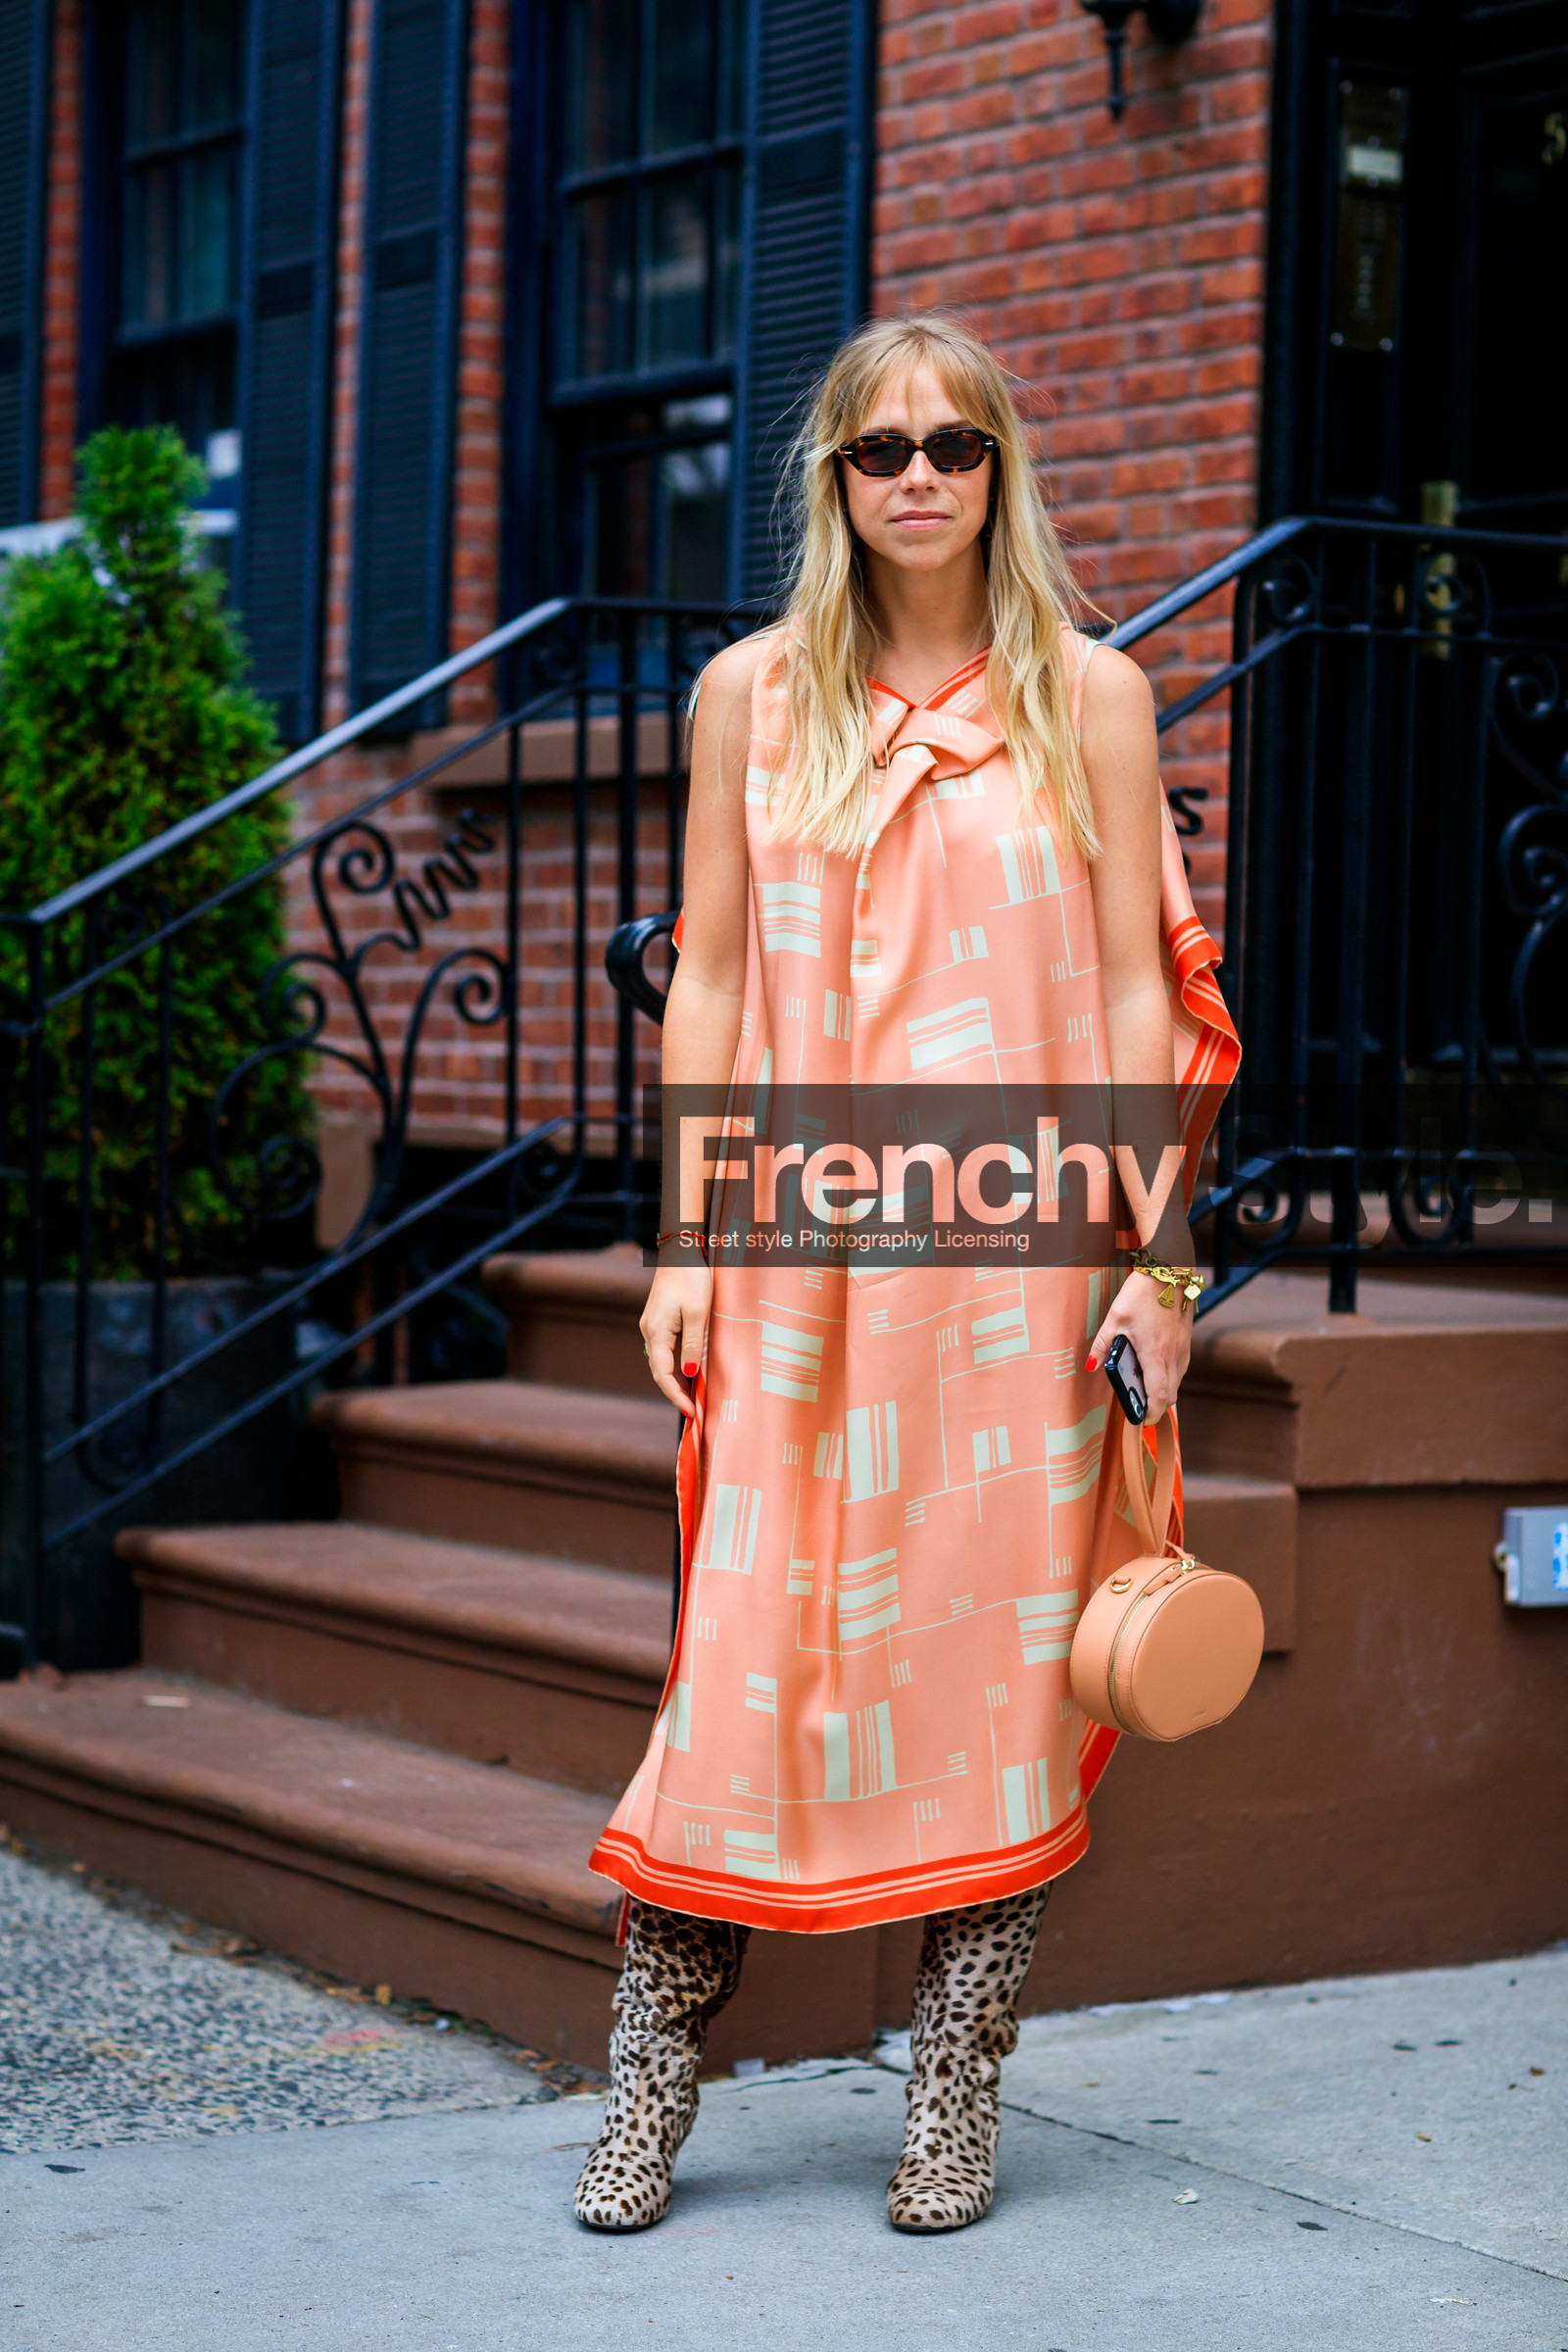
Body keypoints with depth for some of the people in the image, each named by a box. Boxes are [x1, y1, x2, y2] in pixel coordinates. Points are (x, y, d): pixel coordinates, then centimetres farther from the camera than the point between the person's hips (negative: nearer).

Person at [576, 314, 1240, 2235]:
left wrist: (1153, 1259, -5)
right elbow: (708, 982, 9)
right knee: (745, 1647, -2)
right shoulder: (754, 693, 8)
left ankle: (954, 2106, 12)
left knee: (1000, 1654, 1)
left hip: (1019, 1250, 0)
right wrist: (687, 1244, 1)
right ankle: (647, 2095, 8)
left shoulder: (1086, 692, 5)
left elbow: (1141, 993, 2)